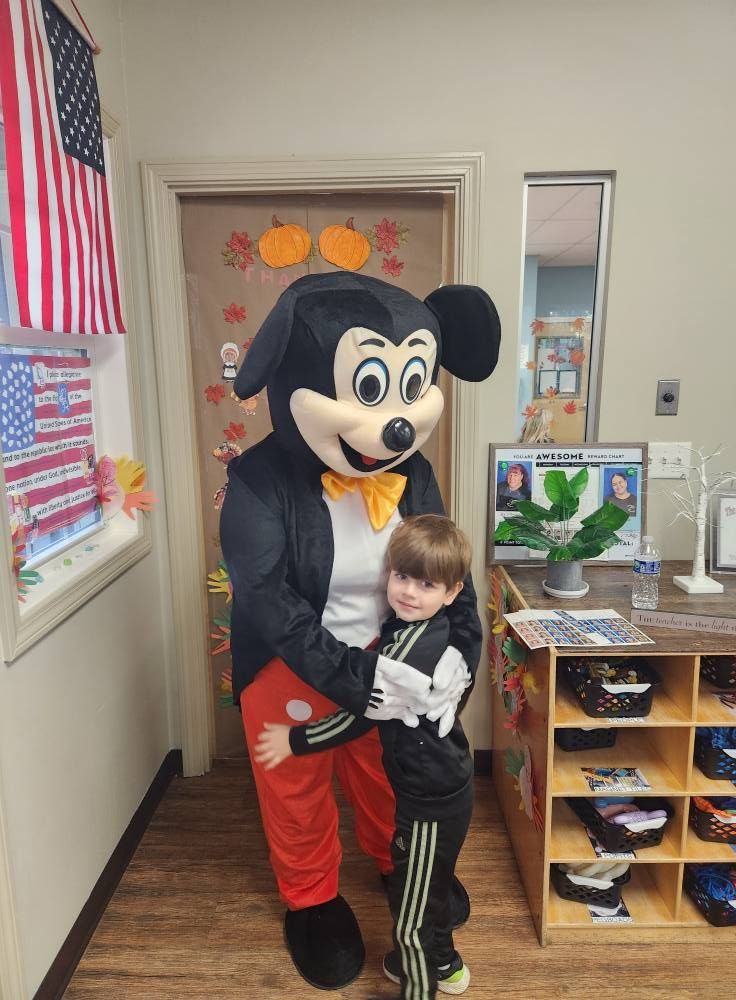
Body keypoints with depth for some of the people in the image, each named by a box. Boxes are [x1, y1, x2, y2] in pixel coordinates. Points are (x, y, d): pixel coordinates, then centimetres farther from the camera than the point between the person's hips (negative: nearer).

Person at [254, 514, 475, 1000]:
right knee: (430, 884, 30)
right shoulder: (431, 630, -3)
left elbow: (359, 715, -25)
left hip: (430, 797, -10)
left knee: (409, 910, 10)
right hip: (446, 784, 10)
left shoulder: (411, 644, -30)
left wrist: (294, 740, -14)